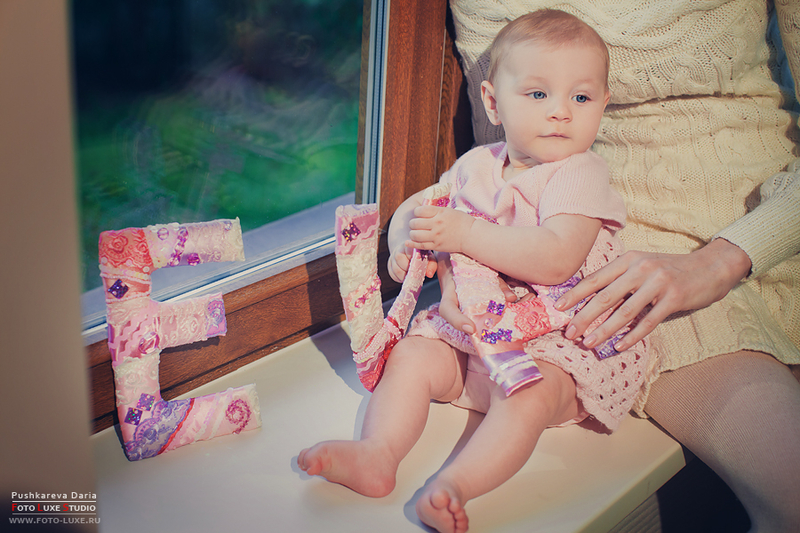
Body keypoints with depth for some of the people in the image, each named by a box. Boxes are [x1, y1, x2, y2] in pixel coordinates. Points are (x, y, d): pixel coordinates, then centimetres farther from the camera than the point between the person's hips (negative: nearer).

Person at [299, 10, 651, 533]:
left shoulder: (580, 174, -13)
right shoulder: (475, 166, 7)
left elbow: (556, 260, -29)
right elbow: (415, 205, 20)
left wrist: (466, 234, -31)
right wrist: (404, 241, -6)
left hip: (557, 339, -6)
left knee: (530, 394, -32)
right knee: (411, 357, -11)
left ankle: (457, 483, -45)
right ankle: (377, 453, -23)